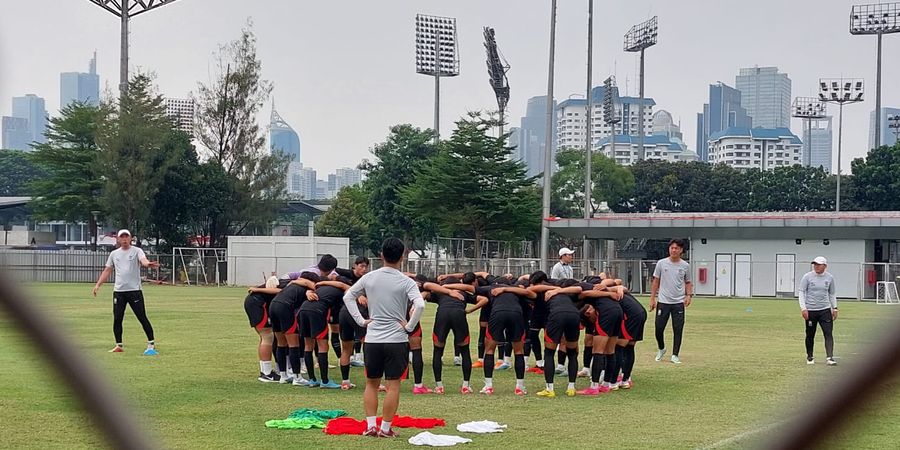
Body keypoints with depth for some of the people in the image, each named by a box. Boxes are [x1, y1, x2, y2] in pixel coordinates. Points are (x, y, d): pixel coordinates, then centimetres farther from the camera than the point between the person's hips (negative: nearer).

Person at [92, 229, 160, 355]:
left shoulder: (136, 251, -1)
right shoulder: (114, 254, 13)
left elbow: (143, 260, -21)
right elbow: (107, 271, 18)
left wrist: (148, 264, -45)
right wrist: (98, 284, 7)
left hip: (134, 290, -4)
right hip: (118, 291, 4)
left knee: (142, 318, -5)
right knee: (117, 319, 4)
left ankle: (151, 344, 0)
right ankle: (119, 346, 16)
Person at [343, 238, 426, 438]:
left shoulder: (369, 277, 3)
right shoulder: (406, 282, -8)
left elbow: (348, 296, 9)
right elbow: (419, 305, -22)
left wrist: (361, 320, 9)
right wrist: (409, 326, -9)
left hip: (372, 339, 3)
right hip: (396, 339, -3)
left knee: (371, 383, 15)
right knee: (393, 386, 4)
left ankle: (370, 426, 11)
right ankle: (385, 428, 6)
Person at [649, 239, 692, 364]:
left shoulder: (685, 266, 4)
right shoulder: (661, 263, 1)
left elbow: (688, 283, 12)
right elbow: (656, 281, 6)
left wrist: (688, 295, -5)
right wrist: (652, 298, 2)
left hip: (679, 303, 0)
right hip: (663, 302, 0)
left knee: (678, 330, 0)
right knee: (659, 328, 1)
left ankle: (675, 355, 9)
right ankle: (661, 349, 26)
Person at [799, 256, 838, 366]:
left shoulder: (829, 278, 5)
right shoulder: (807, 277, -3)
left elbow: (832, 294, 16)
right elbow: (801, 293, -3)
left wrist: (835, 308, 10)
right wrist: (803, 308, -11)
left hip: (825, 310, 2)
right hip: (810, 310, -2)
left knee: (828, 333, -10)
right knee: (810, 335, 6)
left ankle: (829, 357, -13)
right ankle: (809, 357, 22)